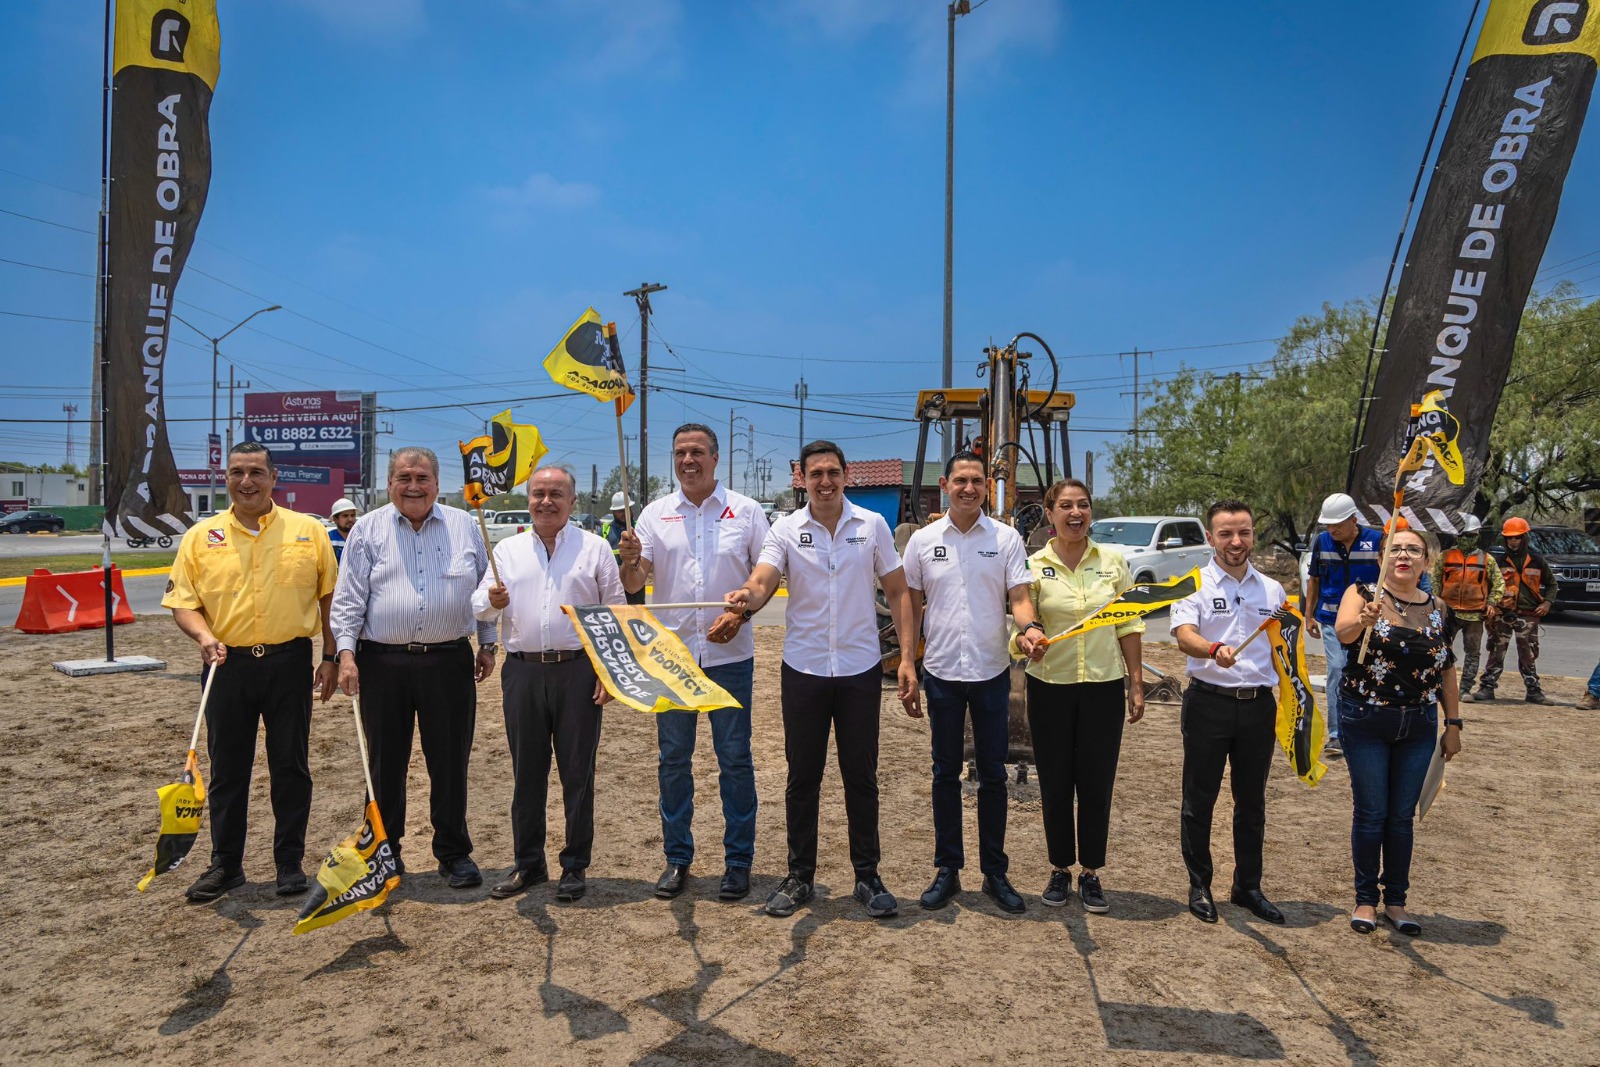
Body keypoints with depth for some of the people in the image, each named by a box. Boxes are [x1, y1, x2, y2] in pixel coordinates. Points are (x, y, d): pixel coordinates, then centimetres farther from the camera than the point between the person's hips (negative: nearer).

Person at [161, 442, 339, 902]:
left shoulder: (308, 530, 2)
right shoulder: (201, 536, 4)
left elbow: (329, 596, 5)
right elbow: (182, 602, 4)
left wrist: (330, 657, 2)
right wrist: (204, 636, -15)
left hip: (290, 662, -1)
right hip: (227, 665, 1)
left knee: (291, 768, 7)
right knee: (227, 770, 11)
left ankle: (290, 862, 21)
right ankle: (225, 864, 25)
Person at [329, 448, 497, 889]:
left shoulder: (465, 526, 8)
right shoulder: (368, 530, 5)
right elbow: (348, 597, 2)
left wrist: (488, 643, 10)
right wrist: (346, 651, -8)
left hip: (449, 661, 1)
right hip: (383, 662, 0)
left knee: (451, 762, 6)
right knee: (385, 763, 8)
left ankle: (454, 853, 19)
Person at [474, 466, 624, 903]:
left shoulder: (594, 548, 4)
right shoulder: (507, 550, 11)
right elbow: (480, 606, 5)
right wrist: (492, 601, -19)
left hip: (578, 671, -2)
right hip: (522, 671, 3)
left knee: (577, 773, 4)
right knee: (526, 772, 10)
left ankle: (575, 865, 16)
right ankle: (527, 863, 23)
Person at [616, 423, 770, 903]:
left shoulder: (746, 511, 1)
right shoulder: (656, 513, 5)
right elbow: (634, 584, -1)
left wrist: (740, 614, -14)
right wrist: (630, 559, -23)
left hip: (729, 655, -2)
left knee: (735, 760, 5)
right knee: (673, 759, 9)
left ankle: (738, 861, 17)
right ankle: (677, 858, 22)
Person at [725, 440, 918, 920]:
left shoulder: (873, 526, 0)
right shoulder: (786, 530, -1)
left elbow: (897, 593, 3)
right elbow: (762, 581, -15)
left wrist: (908, 657, -5)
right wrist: (745, 599, -39)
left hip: (860, 669, 0)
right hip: (804, 670, 0)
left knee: (861, 777, 8)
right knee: (802, 778, 8)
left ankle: (867, 876, 23)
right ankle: (799, 877, 22)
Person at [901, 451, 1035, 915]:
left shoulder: (1006, 538, 0)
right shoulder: (923, 540, 2)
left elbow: (1019, 597, -4)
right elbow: (912, 606, 6)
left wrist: (1030, 626, -27)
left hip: (992, 672, 0)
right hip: (942, 672, 1)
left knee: (993, 774, 8)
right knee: (946, 773, 10)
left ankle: (995, 872, 20)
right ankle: (947, 869, 21)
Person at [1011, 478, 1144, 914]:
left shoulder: (1113, 562, 1)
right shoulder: (1033, 566, -4)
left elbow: (1129, 626, 7)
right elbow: (1021, 628, -6)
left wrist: (1135, 684, 4)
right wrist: (1027, 642, -30)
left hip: (1104, 686, 1)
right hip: (1050, 687, -1)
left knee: (1097, 783, 7)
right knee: (1055, 783, 8)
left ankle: (1091, 873, 23)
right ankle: (1060, 871, 25)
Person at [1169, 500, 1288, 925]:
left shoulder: (1272, 590, 10)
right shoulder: (1195, 584, -3)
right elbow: (1184, 635, -19)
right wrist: (1215, 650, -40)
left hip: (1259, 703, 4)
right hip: (1209, 702, -4)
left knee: (1252, 802, 13)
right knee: (1199, 799, 5)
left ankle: (1248, 886, 27)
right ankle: (1199, 886, 18)